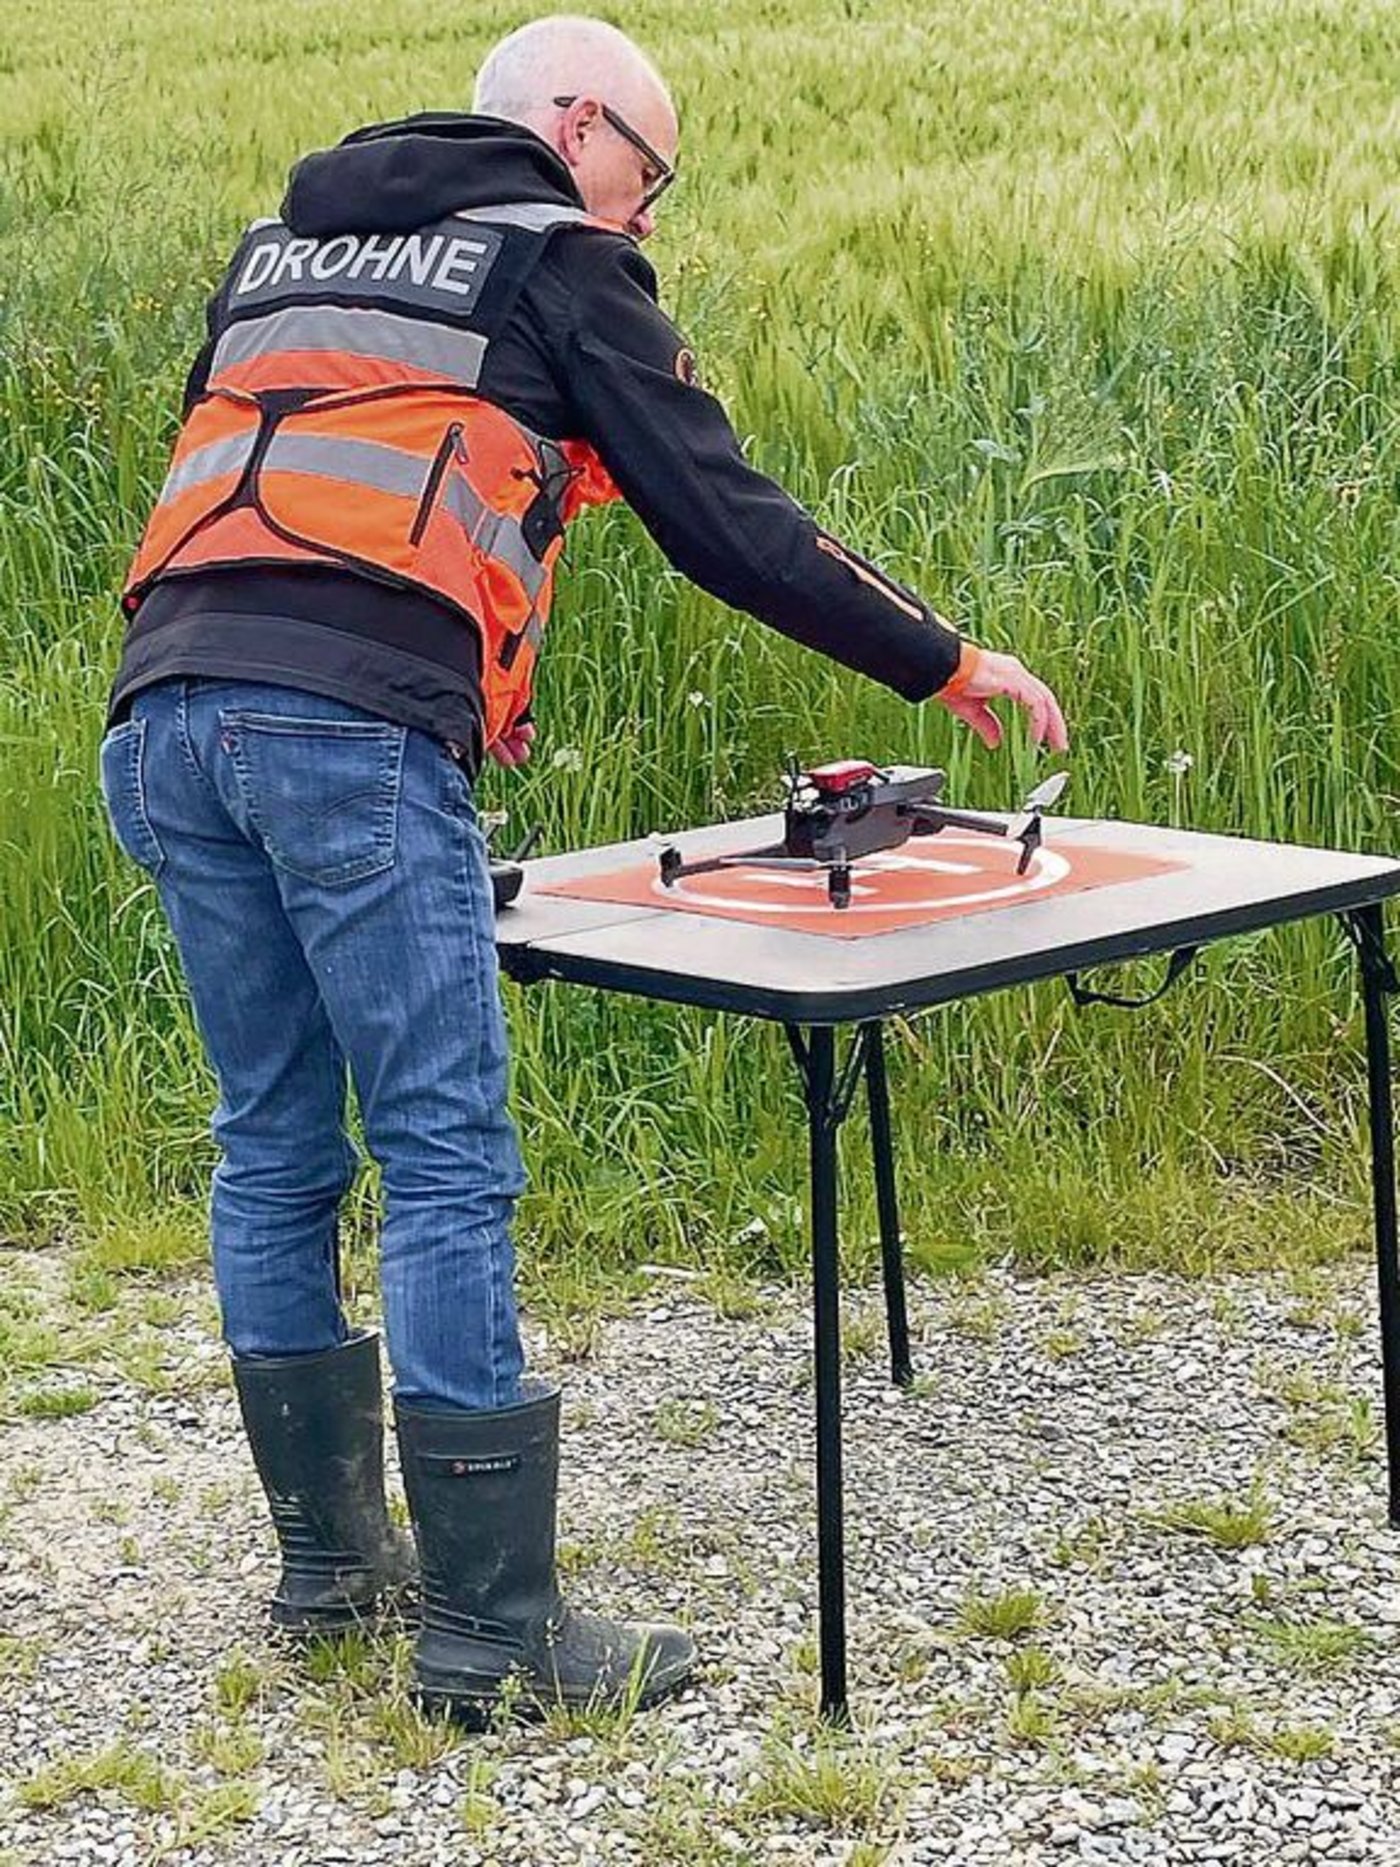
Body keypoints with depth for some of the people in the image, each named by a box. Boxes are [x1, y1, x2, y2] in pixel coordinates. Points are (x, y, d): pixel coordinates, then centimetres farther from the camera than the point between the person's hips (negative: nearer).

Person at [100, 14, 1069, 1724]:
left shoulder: (283, 241, 30)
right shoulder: (558, 261, 11)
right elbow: (725, 523, 6)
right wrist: (947, 666, 15)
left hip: (163, 716, 7)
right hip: (353, 732, -7)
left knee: (275, 1148, 16)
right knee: (447, 1163, -4)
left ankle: (327, 1552, 26)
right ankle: (487, 1632, -2)